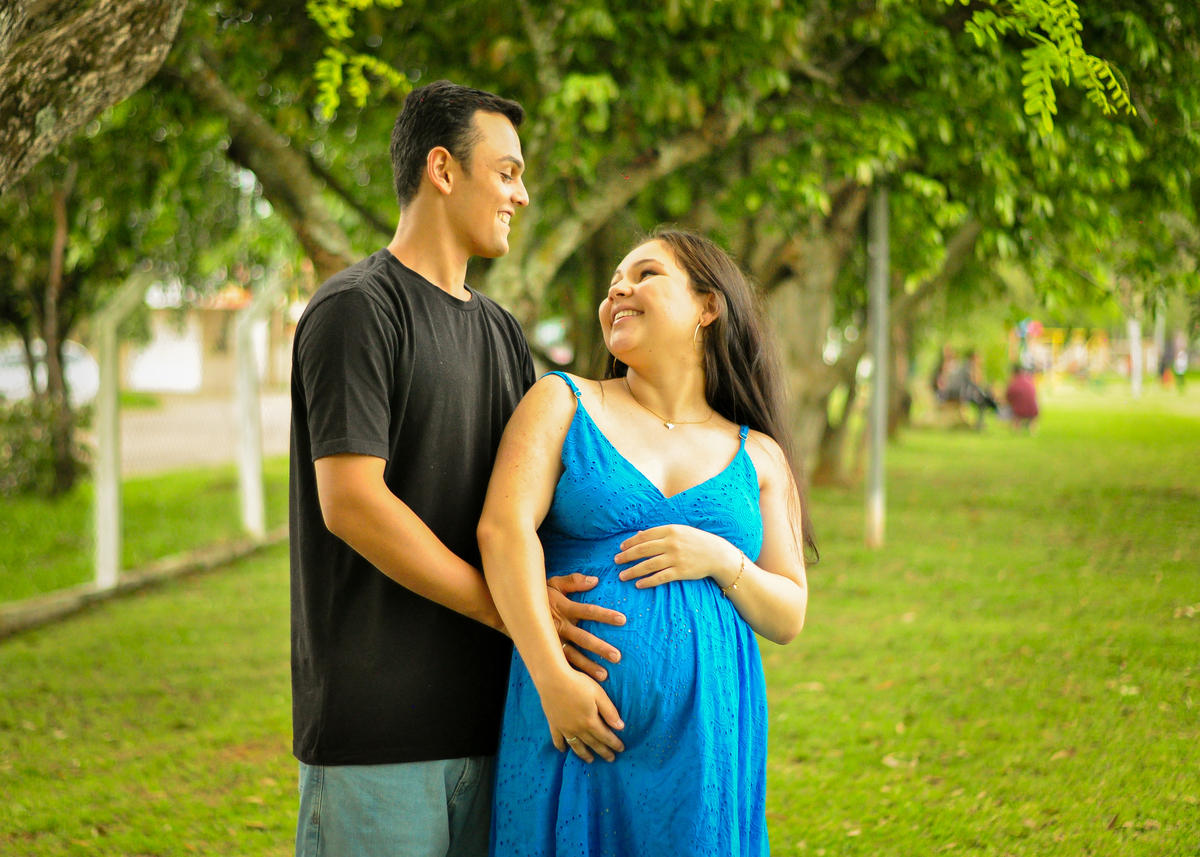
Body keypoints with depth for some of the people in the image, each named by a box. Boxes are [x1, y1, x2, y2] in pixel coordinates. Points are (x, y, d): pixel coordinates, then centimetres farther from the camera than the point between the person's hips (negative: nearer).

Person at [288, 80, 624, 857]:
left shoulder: (501, 331, 19)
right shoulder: (356, 311, -7)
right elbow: (350, 502, -15)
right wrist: (507, 608, -15)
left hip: (483, 709, 7)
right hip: (378, 719, -7)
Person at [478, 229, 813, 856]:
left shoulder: (756, 457, 13)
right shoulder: (562, 404, 7)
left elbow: (788, 618, 11)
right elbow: (504, 528, -8)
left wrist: (723, 561, -10)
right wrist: (553, 675, -19)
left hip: (705, 738, 2)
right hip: (575, 727, -2)